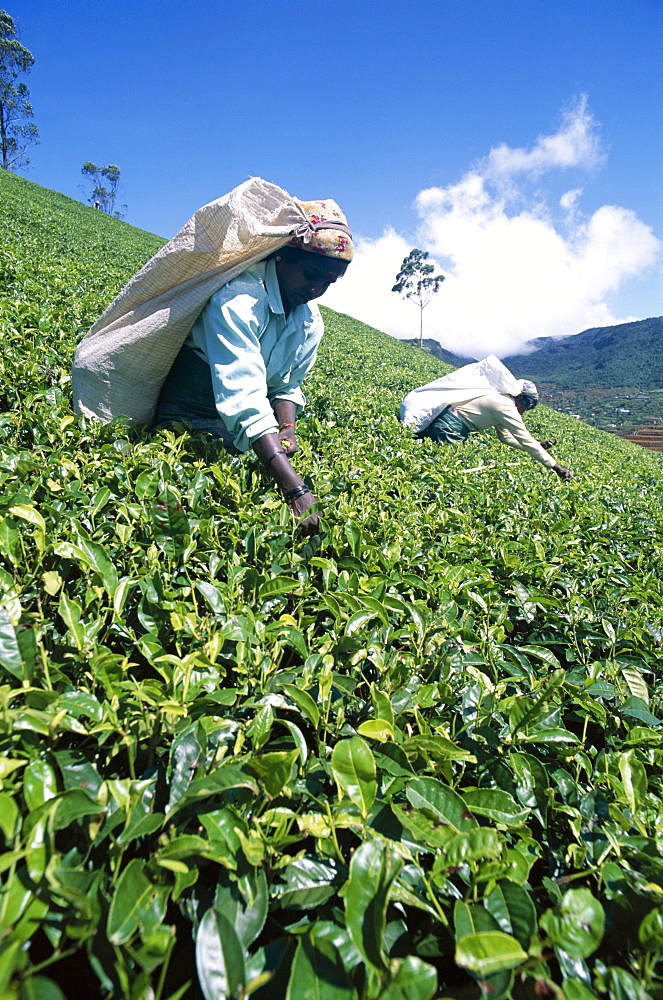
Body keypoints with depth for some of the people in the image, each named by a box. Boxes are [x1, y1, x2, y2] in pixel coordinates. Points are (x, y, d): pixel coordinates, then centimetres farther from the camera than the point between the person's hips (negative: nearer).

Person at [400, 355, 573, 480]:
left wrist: (537, 445, 13)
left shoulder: (501, 400, 17)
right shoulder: (506, 407, -13)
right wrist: (557, 468, -13)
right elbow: (526, 441, -16)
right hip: (449, 428, -10)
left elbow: (506, 437, 22)